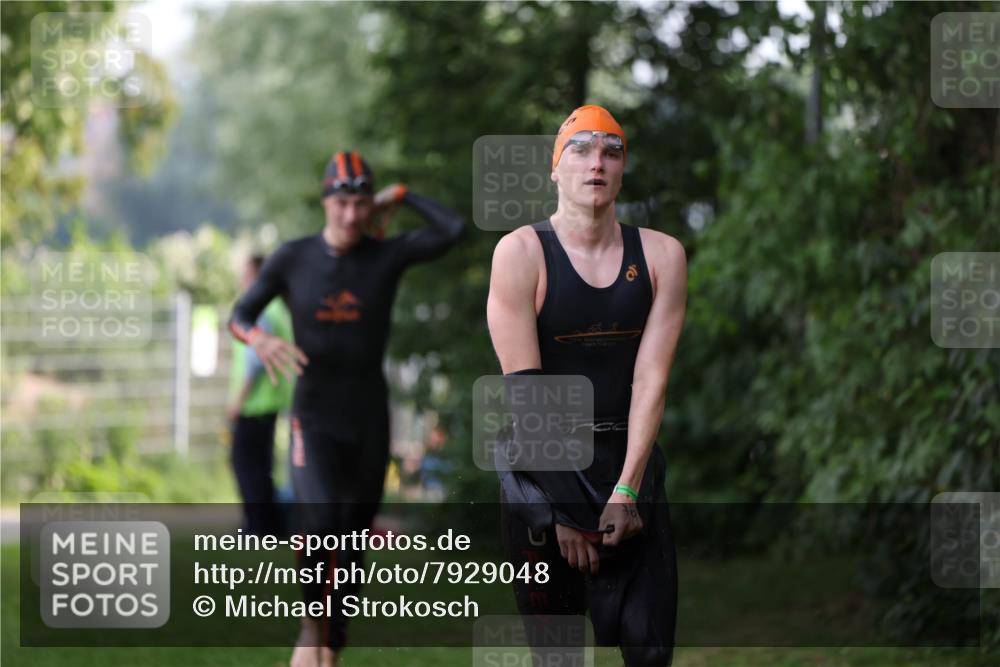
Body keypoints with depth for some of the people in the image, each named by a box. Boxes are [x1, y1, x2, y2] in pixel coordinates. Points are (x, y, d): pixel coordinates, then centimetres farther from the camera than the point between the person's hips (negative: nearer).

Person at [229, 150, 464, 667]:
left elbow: (454, 230, -18)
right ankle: (311, 623, 2)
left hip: (369, 420, 2)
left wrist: (399, 196, -5)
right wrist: (260, 339, -20)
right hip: (313, 418, -2)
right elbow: (239, 315, 3)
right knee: (320, 523, -23)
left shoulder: (387, 255, -3)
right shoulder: (293, 258, -4)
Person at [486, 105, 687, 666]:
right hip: (543, 466, -2)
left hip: (630, 460, 2)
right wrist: (563, 504, -14)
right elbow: (525, 385, -11)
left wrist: (627, 488, -14)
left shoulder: (662, 255, 3)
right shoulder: (521, 252, -6)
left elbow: (652, 376, -5)